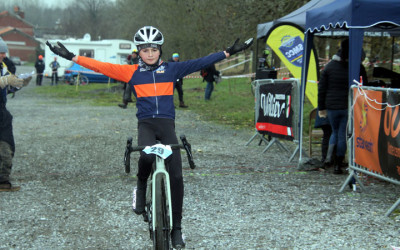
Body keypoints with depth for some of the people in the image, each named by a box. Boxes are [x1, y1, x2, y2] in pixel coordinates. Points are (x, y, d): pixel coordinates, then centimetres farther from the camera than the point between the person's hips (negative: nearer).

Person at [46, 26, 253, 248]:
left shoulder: (171, 69, 6)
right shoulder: (132, 72, 4)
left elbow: (200, 63, 4)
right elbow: (101, 67, 1)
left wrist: (228, 53, 0)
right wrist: (72, 57, -4)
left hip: (167, 124, 1)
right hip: (146, 123, -1)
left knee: (176, 175, -7)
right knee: (147, 155, -35)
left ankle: (177, 227, 6)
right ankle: (141, 186, 0)